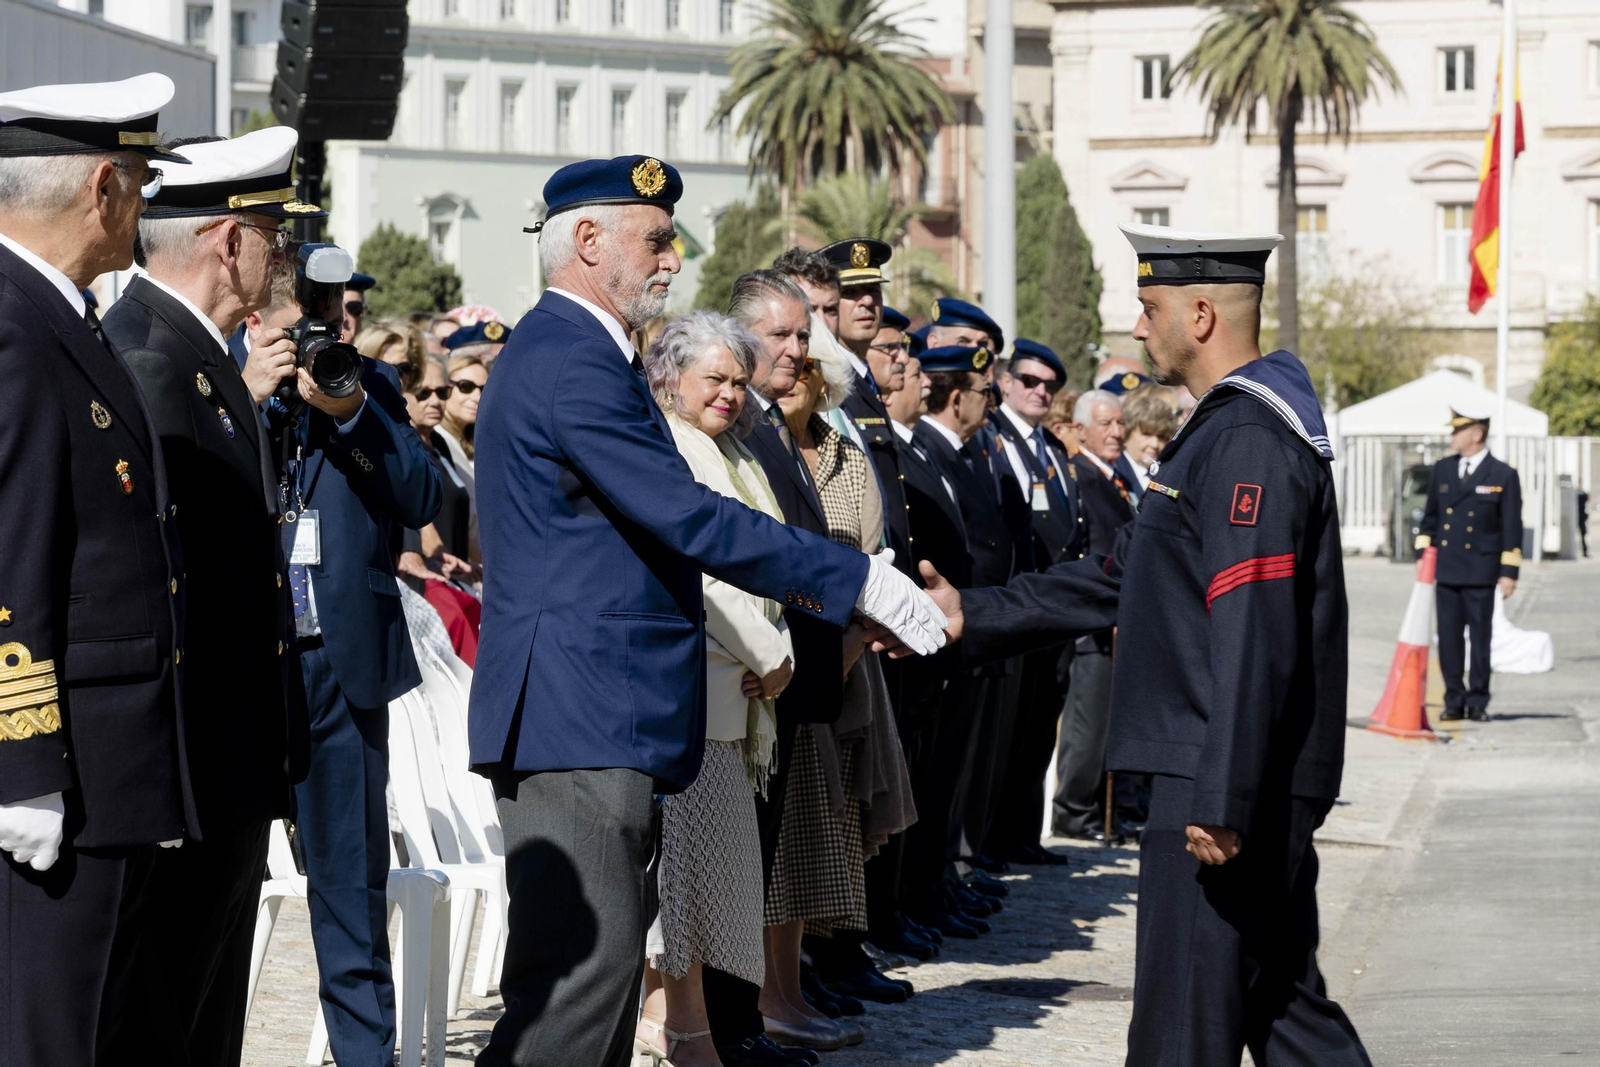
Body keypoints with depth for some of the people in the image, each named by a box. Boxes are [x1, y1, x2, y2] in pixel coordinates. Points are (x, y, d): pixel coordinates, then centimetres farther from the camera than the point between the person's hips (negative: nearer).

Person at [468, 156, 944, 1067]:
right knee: (586, 968, -15)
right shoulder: (575, 363, -15)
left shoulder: (564, 351, 20)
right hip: (579, 724, -11)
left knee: (608, 963, 11)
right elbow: (690, 519, -21)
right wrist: (857, 580, -17)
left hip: (597, 722, 11)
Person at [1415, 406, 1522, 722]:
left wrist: (1509, 572, -7)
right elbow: (1430, 516, 16)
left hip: (1480, 573, -4)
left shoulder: (1503, 475, -3)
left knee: (1481, 638, 2)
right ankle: (1454, 701, 10)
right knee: (1449, 638, 4)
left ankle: (1478, 702, 9)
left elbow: (1512, 528, -3)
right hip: (1446, 570, 4)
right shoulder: (1442, 470, 9)